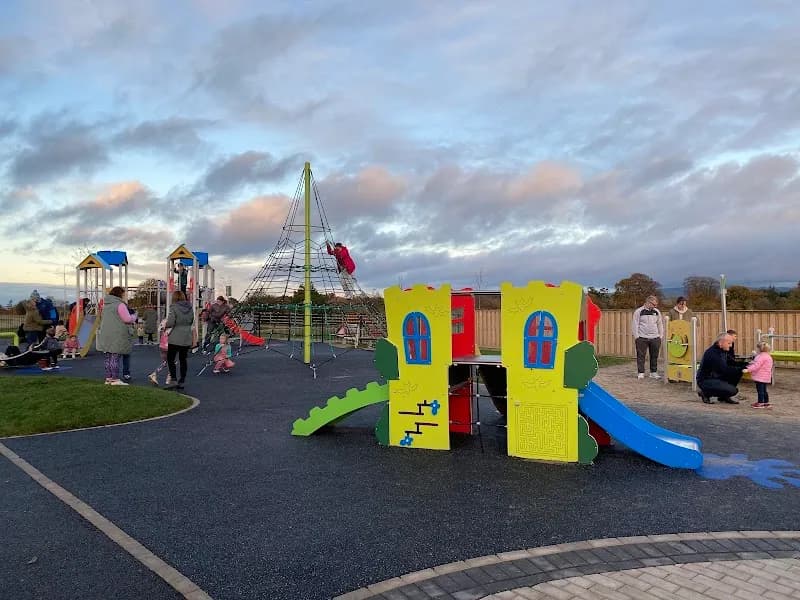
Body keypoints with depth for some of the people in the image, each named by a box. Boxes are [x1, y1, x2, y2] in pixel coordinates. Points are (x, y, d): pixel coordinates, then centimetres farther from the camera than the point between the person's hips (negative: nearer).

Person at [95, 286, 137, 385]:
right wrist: (134, 316, 7)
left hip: (105, 335, 8)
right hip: (117, 335, -8)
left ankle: (108, 378, 17)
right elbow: (128, 319, -13)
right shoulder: (120, 305, -10)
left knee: (107, 357, 12)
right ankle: (115, 379, -5)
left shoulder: (106, 305, 17)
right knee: (116, 357, -6)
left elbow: (102, 318, 23)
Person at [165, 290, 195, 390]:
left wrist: (166, 325, 6)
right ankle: (182, 382, 14)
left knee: (170, 359, 5)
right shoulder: (190, 307, 6)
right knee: (183, 359, 11)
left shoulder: (174, 307, -11)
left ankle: (174, 379, -5)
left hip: (176, 338, -5)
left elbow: (170, 323, -15)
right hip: (187, 338, 5)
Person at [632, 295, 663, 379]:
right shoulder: (638, 311, -4)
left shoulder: (657, 312, 10)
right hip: (642, 338, -4)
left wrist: (660, 336, 11)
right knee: (641, 356, -1)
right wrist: (637, 337, -7)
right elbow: (635, 325, -3)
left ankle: (653, 372, 19)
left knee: (654, 356, 8)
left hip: (655, 338, 4)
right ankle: (641, 373, 7)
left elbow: (660, 324, 17)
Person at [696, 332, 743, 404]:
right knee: (733, 390, -23)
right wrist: (740, 368, -22)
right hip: (705, 380, -10)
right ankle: (705, 393, -2)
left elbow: (730, 364, 10)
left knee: (738, 372, -2)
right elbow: (724, 370, -27)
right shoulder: (712, 353, -23)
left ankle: (724, 396, 9)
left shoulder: (723, 351, 8)